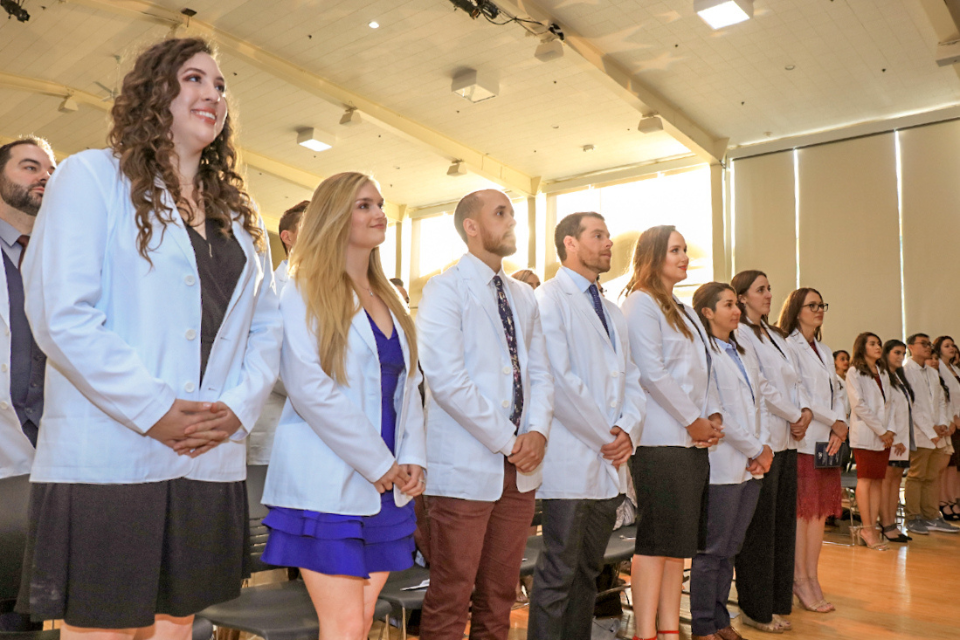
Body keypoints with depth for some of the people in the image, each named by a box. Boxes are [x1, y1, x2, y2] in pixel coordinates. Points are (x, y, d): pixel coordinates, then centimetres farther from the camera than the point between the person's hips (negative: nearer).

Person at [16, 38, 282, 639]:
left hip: (212, 465, 5)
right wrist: (155, 411, -15)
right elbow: (61, 316, -11)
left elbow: (267, 328, 13)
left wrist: (239, 407, -4)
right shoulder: (94, 176, 0)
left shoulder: (241, 215, 17)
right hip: (107, 463, -5)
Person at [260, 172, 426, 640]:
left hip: (387, 487, 6)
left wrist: (411, 458, 0)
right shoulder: (306, 293, -4)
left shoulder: (389, 300, 16)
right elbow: (308, 386, -15)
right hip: (329, 483, -6)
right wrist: (380, 463, -12)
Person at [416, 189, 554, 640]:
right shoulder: (445, 289, -6)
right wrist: (506, 441, -12)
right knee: (450, 601, 2)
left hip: (520, 467, 6)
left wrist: (537, 431, -5)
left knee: (499, 597, 15)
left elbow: (540, 373, 13)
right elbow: (445, 378, -16)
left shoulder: (524, 297, 15)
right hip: (466, 466, -6)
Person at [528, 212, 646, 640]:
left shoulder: (613, 312, 20)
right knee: (558, 575, -1)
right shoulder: (549, 299, -6)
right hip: (571, 461, -8)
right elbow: (558, 380, -16)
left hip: (610, 461, 8)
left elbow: (631, 379, 15)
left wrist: (628, 430, -3)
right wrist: (604, 436, -11)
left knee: (588, 571, 15)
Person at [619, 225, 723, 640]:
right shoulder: (641, 302, -6)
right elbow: (651, 372, -15)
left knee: (679, 542, 11)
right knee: (656, 540, -5)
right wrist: (693, 420, -11)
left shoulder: (684, 311, 22)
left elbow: (702, 370, 20)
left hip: (693, 440, 9)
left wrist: (713, 416, 5)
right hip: (661, 439, -9)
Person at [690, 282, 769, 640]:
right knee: (713, 549, 0)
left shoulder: (744, 353, 18)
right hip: (723, 464, -8)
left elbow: (759, 403, 16)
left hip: (752, 464, 8)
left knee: (730, 548, 14)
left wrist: (765, 447, 1)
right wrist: (754, 450, -8)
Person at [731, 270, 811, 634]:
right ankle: (757, 610, 8)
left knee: (783, 520, 11)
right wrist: (794, 417, -5)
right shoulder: (740, 334, -8)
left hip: (787, 440, 9)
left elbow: (794, 380, 18)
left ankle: (777, 604, 21)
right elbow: (761, 387, -14)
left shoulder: (773, 336, 20)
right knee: (760, 525, -3)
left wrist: (805, 410, 1)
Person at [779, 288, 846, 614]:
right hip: (802, 440, -8)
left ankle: (812, 578, 15)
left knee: (820, 510, 8)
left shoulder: (825, 351, 21)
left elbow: (835, 394, 16)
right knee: (801, 510, -4)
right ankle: (800, 579, 4)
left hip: (827, 440, 8)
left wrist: (840, 425, -1)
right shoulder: (789, 347, -5)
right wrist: (834, 423, -7)